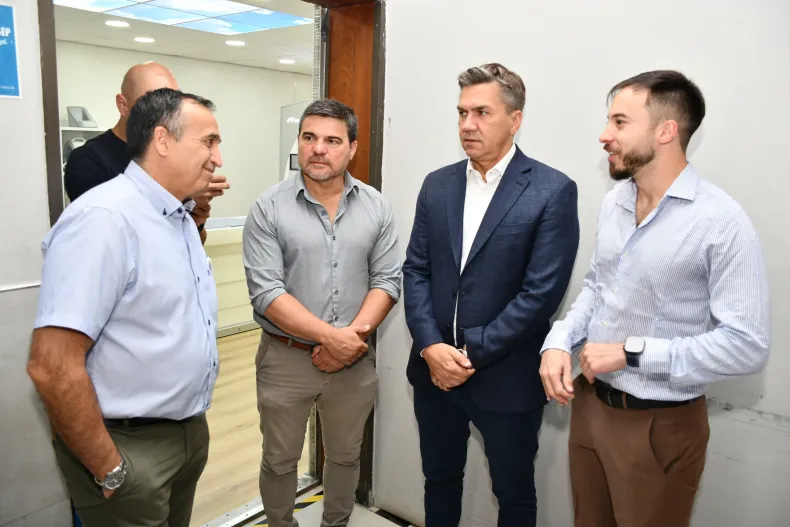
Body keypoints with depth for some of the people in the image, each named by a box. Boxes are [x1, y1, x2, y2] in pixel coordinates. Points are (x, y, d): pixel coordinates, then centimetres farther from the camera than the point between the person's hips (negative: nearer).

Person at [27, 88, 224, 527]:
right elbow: (52, 368, -27)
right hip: (131, 445, -8)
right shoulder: (103, 218, -23)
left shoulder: (181, 219, 7)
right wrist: (110, 472, -19)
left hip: (191, 430, 9)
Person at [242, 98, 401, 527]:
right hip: (286, 358, -2)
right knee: (279, 461, 16)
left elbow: (387, 280, -2)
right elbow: (266, 292, -15)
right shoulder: (269, 208, -9)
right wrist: (331, 336, -21)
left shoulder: (376, 207, -1)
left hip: (354, 359, 2)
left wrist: (353, 336, -16)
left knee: (345, 456, 20)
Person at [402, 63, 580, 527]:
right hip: (434, 370, 4)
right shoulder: (437, 185, 5)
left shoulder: (553, 191, -10)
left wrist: (473, 355, -16)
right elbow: (415, 270, 2)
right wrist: (430, 346, -11)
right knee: (440, 480, 22)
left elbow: (541, 292, -16)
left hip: (506, 378, -4)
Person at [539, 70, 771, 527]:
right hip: (589, 403, 6)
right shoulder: (614, 201, 2)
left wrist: (631, 352, -21)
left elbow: (747, 346, -21)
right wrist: (559, 341, -5)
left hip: (661, 425, -6)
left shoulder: (722, 222, -19)